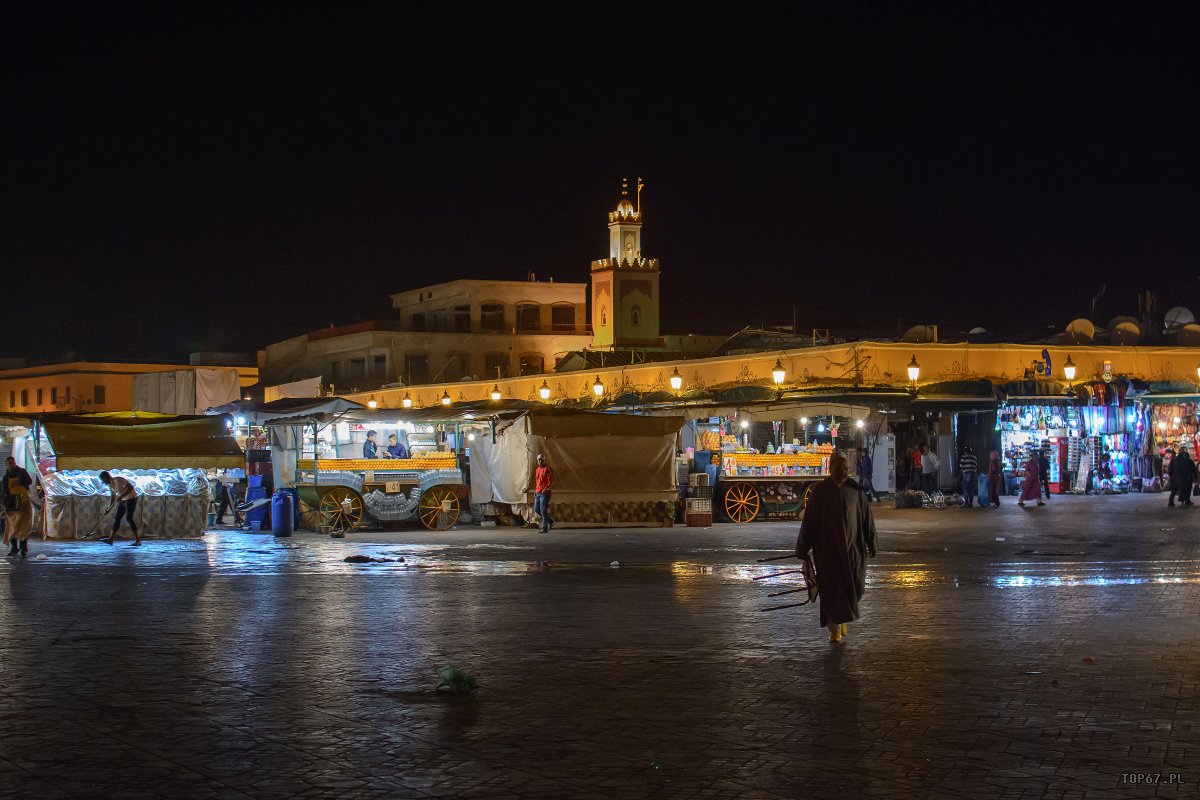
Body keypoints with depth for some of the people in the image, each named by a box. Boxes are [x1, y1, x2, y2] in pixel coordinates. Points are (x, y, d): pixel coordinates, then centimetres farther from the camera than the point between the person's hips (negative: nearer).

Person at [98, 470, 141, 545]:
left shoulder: (118, 480, -23)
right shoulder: (110, 484, 5)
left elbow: (131, 487, -28)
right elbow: (113, 495, 14)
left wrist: (121, 496, -31)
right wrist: (110, 506, 4)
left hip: (131, 498, -9)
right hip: (123, 500, 9)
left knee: (129, 518, -16)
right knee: (117, 518, 5)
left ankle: (138, 540, -15)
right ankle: (110, 539, 6)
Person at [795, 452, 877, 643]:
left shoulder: (856, 490, 2)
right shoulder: (819, 491, -4)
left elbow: (866, 518, 6)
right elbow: (809, 520, -2)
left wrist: (871, 544, 5)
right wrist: (802, 548, -1)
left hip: (852, 546, 2)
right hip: (827, 547, -2)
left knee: (855, 585, 3)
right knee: (831, 587, -3)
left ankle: (843, 618, 29)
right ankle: (835, 628, 7)